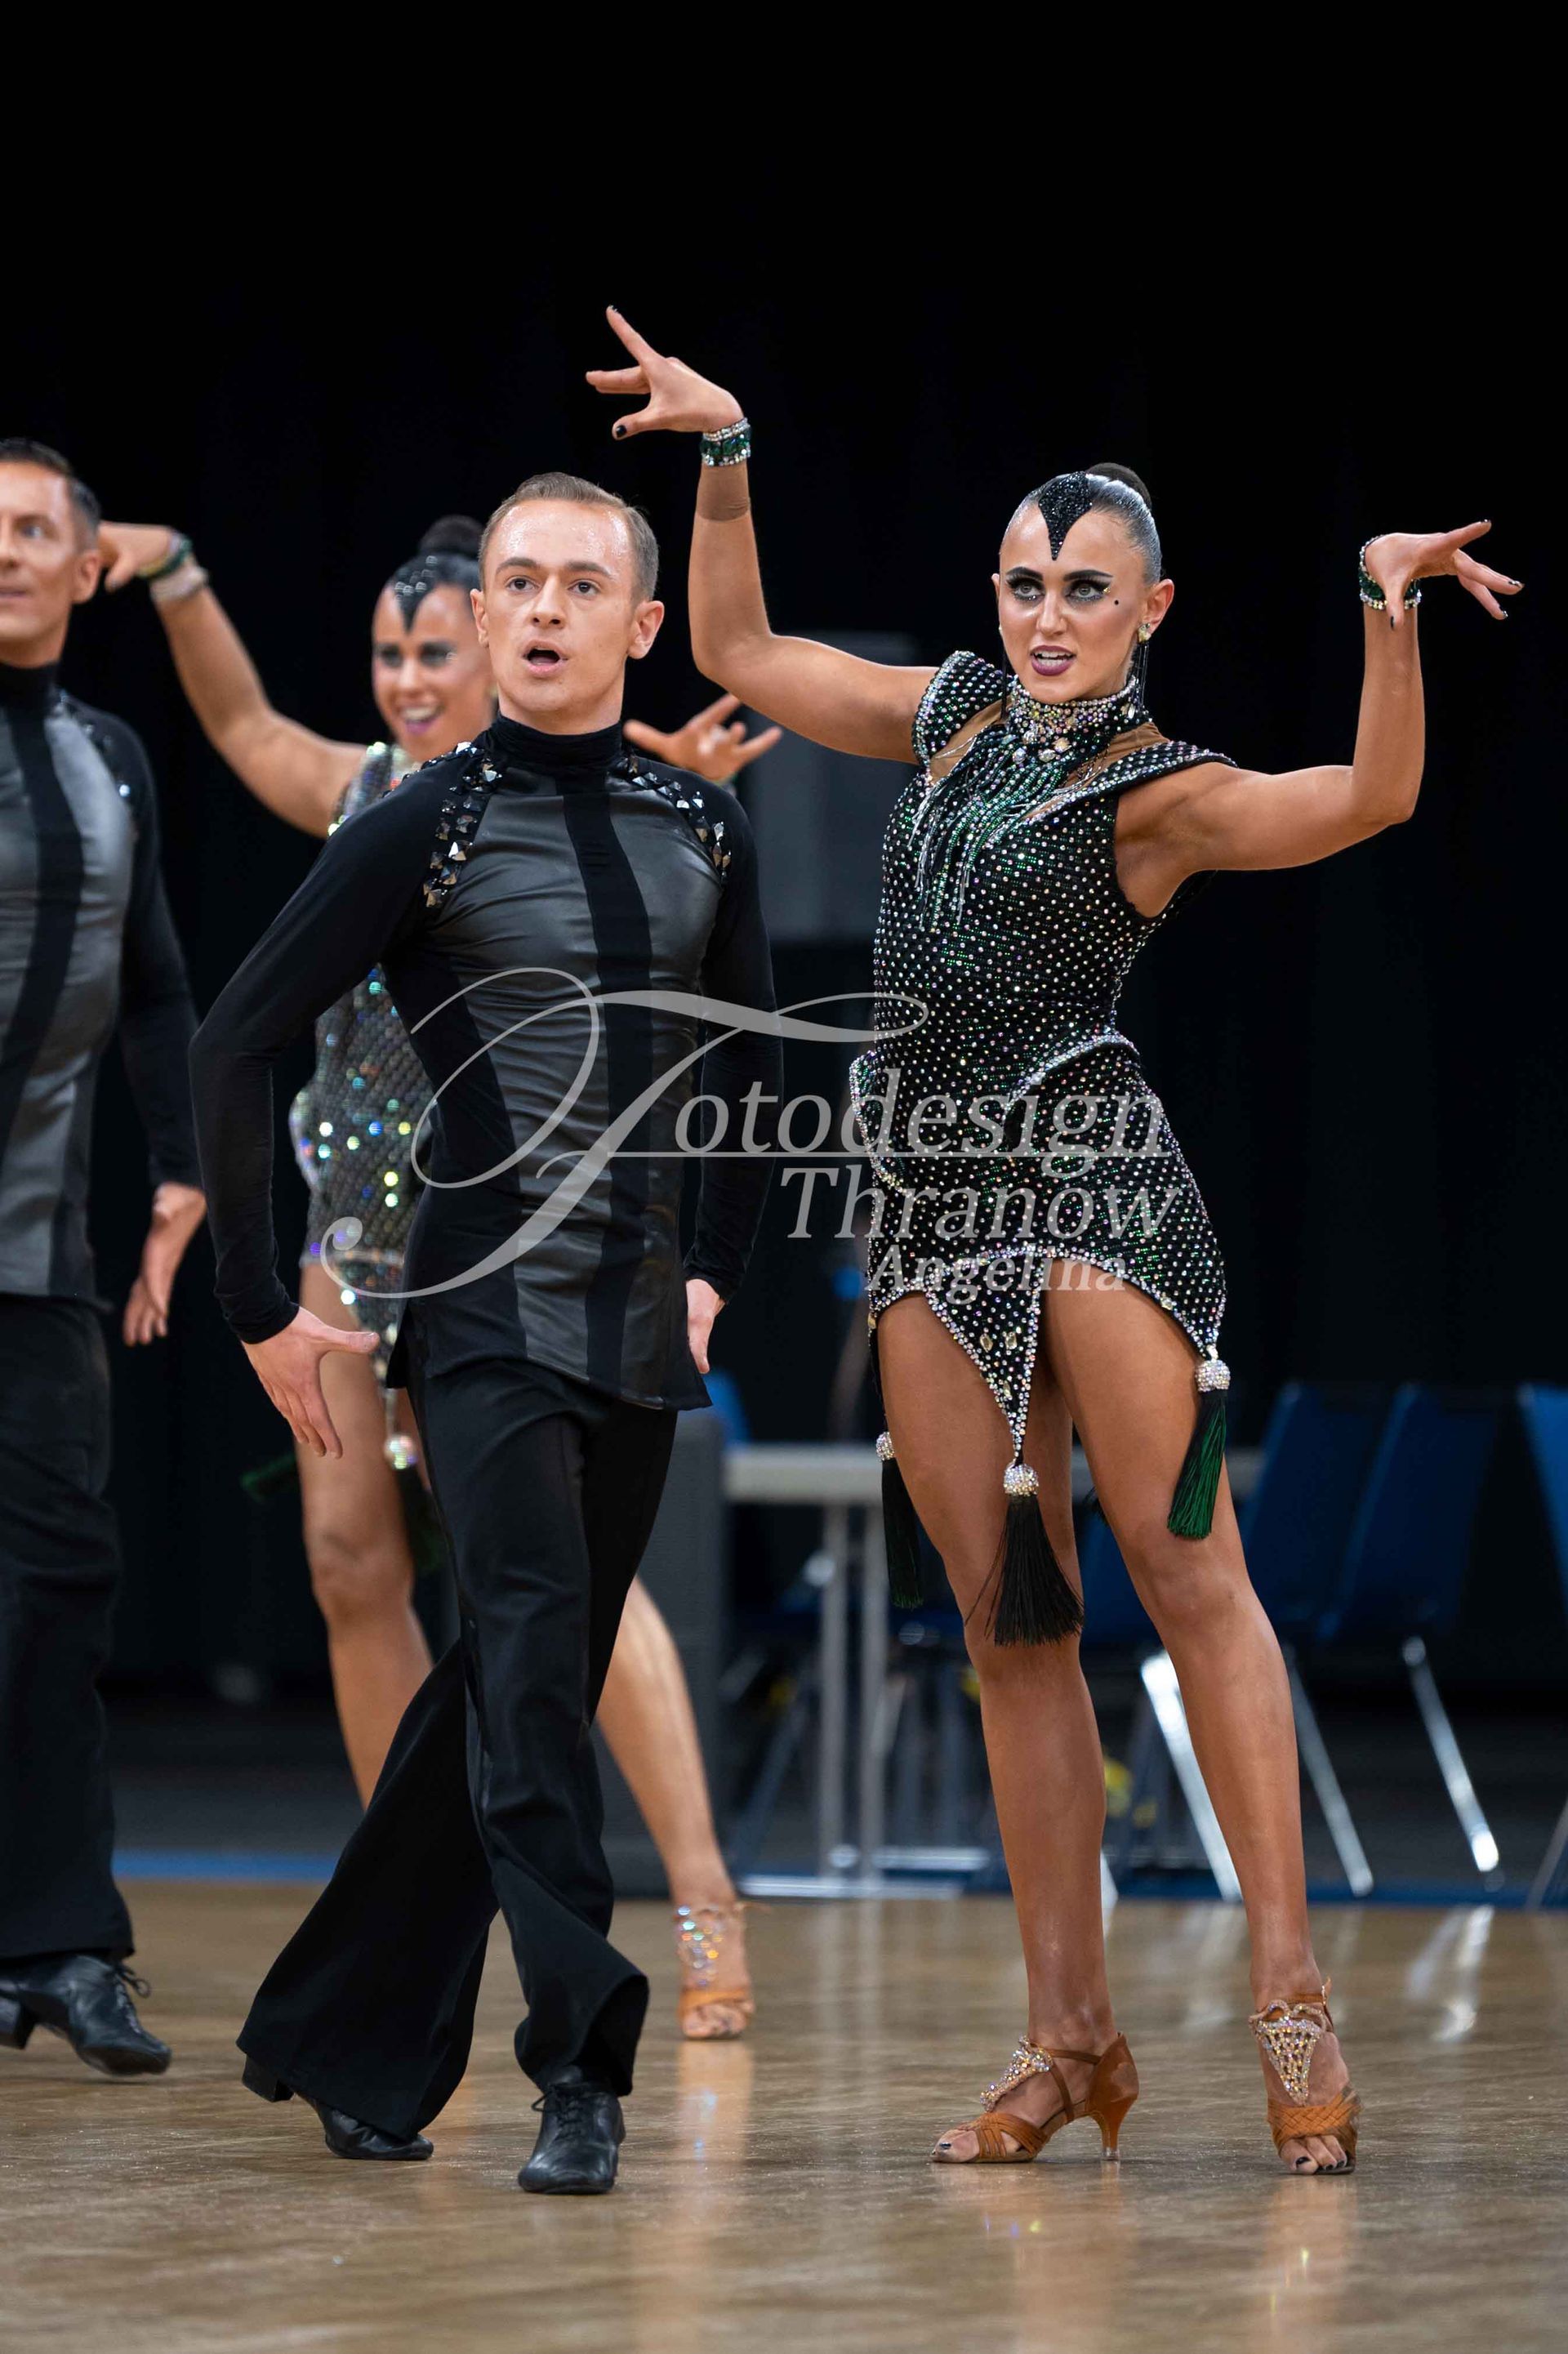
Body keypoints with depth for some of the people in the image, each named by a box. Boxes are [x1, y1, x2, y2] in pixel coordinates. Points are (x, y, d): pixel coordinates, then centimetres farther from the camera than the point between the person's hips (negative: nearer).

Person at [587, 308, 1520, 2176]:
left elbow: (1371, 796, -19)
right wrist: (723, 460, 19)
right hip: (928, 1204, 6)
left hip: (1092, 1179, -5)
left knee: (1185, 1569, -10)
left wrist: (1391, 614, -31)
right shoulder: (953, 717, 16)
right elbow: (739, 652, 26)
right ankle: (1070, 2034, 6)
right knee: (1008, 1617, 4)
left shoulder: (1160, 790, -2)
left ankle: (1290, 2000, -10)